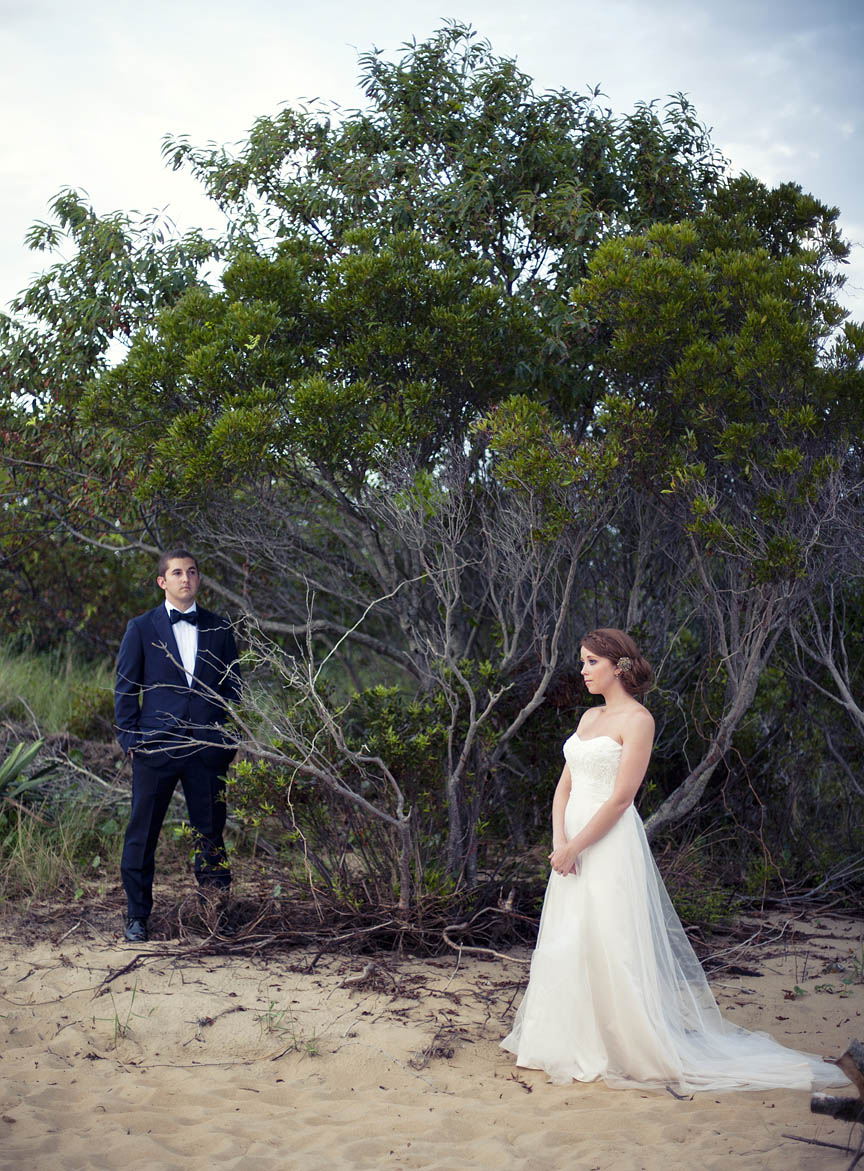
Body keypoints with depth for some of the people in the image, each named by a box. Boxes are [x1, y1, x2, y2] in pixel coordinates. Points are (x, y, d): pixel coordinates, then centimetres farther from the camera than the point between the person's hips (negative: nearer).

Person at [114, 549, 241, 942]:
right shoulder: (142, 628, 5)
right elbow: (125, 688, 6)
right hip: (155, 745, -1)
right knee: (142, 833, 2)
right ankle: (137, 917, 14)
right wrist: (129, 739, -2)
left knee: (211, 832, 6)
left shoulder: (219, 628, 10)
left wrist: (227, 736, 5)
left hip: (208, 747, 2)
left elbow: (232, 685, 14)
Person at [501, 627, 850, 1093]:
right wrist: (559, 839, -3)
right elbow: (565, 785, 12)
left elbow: (620, 797, -16)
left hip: (611, 845, -8)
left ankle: (633, 1050, 8)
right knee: (565, 946, 12)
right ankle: (575, 1044, 24)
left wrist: (574, 846, -15)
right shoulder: (589, 717, 14)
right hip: (573, 846, 8)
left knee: (610, 946, -5)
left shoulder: (637, 720, -10)